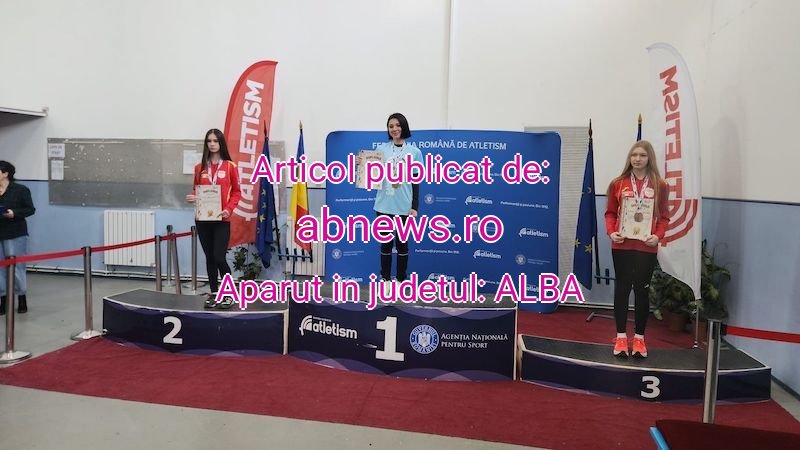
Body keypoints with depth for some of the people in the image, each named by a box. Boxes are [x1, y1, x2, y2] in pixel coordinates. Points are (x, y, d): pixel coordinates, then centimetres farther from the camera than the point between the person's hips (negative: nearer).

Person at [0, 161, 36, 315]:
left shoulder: (21, 190, -4)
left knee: (17, 267, 1)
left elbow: (30, 209, -3)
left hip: (15, 235, -4)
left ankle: (22, 301, 14)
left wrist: (15, 213, -19)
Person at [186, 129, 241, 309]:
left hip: (221, 219, -4)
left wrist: (228, 209, -15)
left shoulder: (230, 166, -1)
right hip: (202, 219, 4)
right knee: (209, 257, 9)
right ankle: (214, 293, 20)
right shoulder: (200, 167, 8)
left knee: (219, 257, -9)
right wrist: (193, 198, -7)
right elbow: (195, 190, 15)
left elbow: (237, 192, 0)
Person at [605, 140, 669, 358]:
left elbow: (663, 217, 4)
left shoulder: (659, 185, 2)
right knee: (622, 288, 6)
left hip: (647, 247, 0)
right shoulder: (618, 184, 3)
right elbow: (610, 213, 6)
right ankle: (621, 337, 15)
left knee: (642, 289, 6)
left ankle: (639, 338, 18)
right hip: (622, 245, 0)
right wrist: (611, 232, -10)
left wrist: (658, 236, -12)